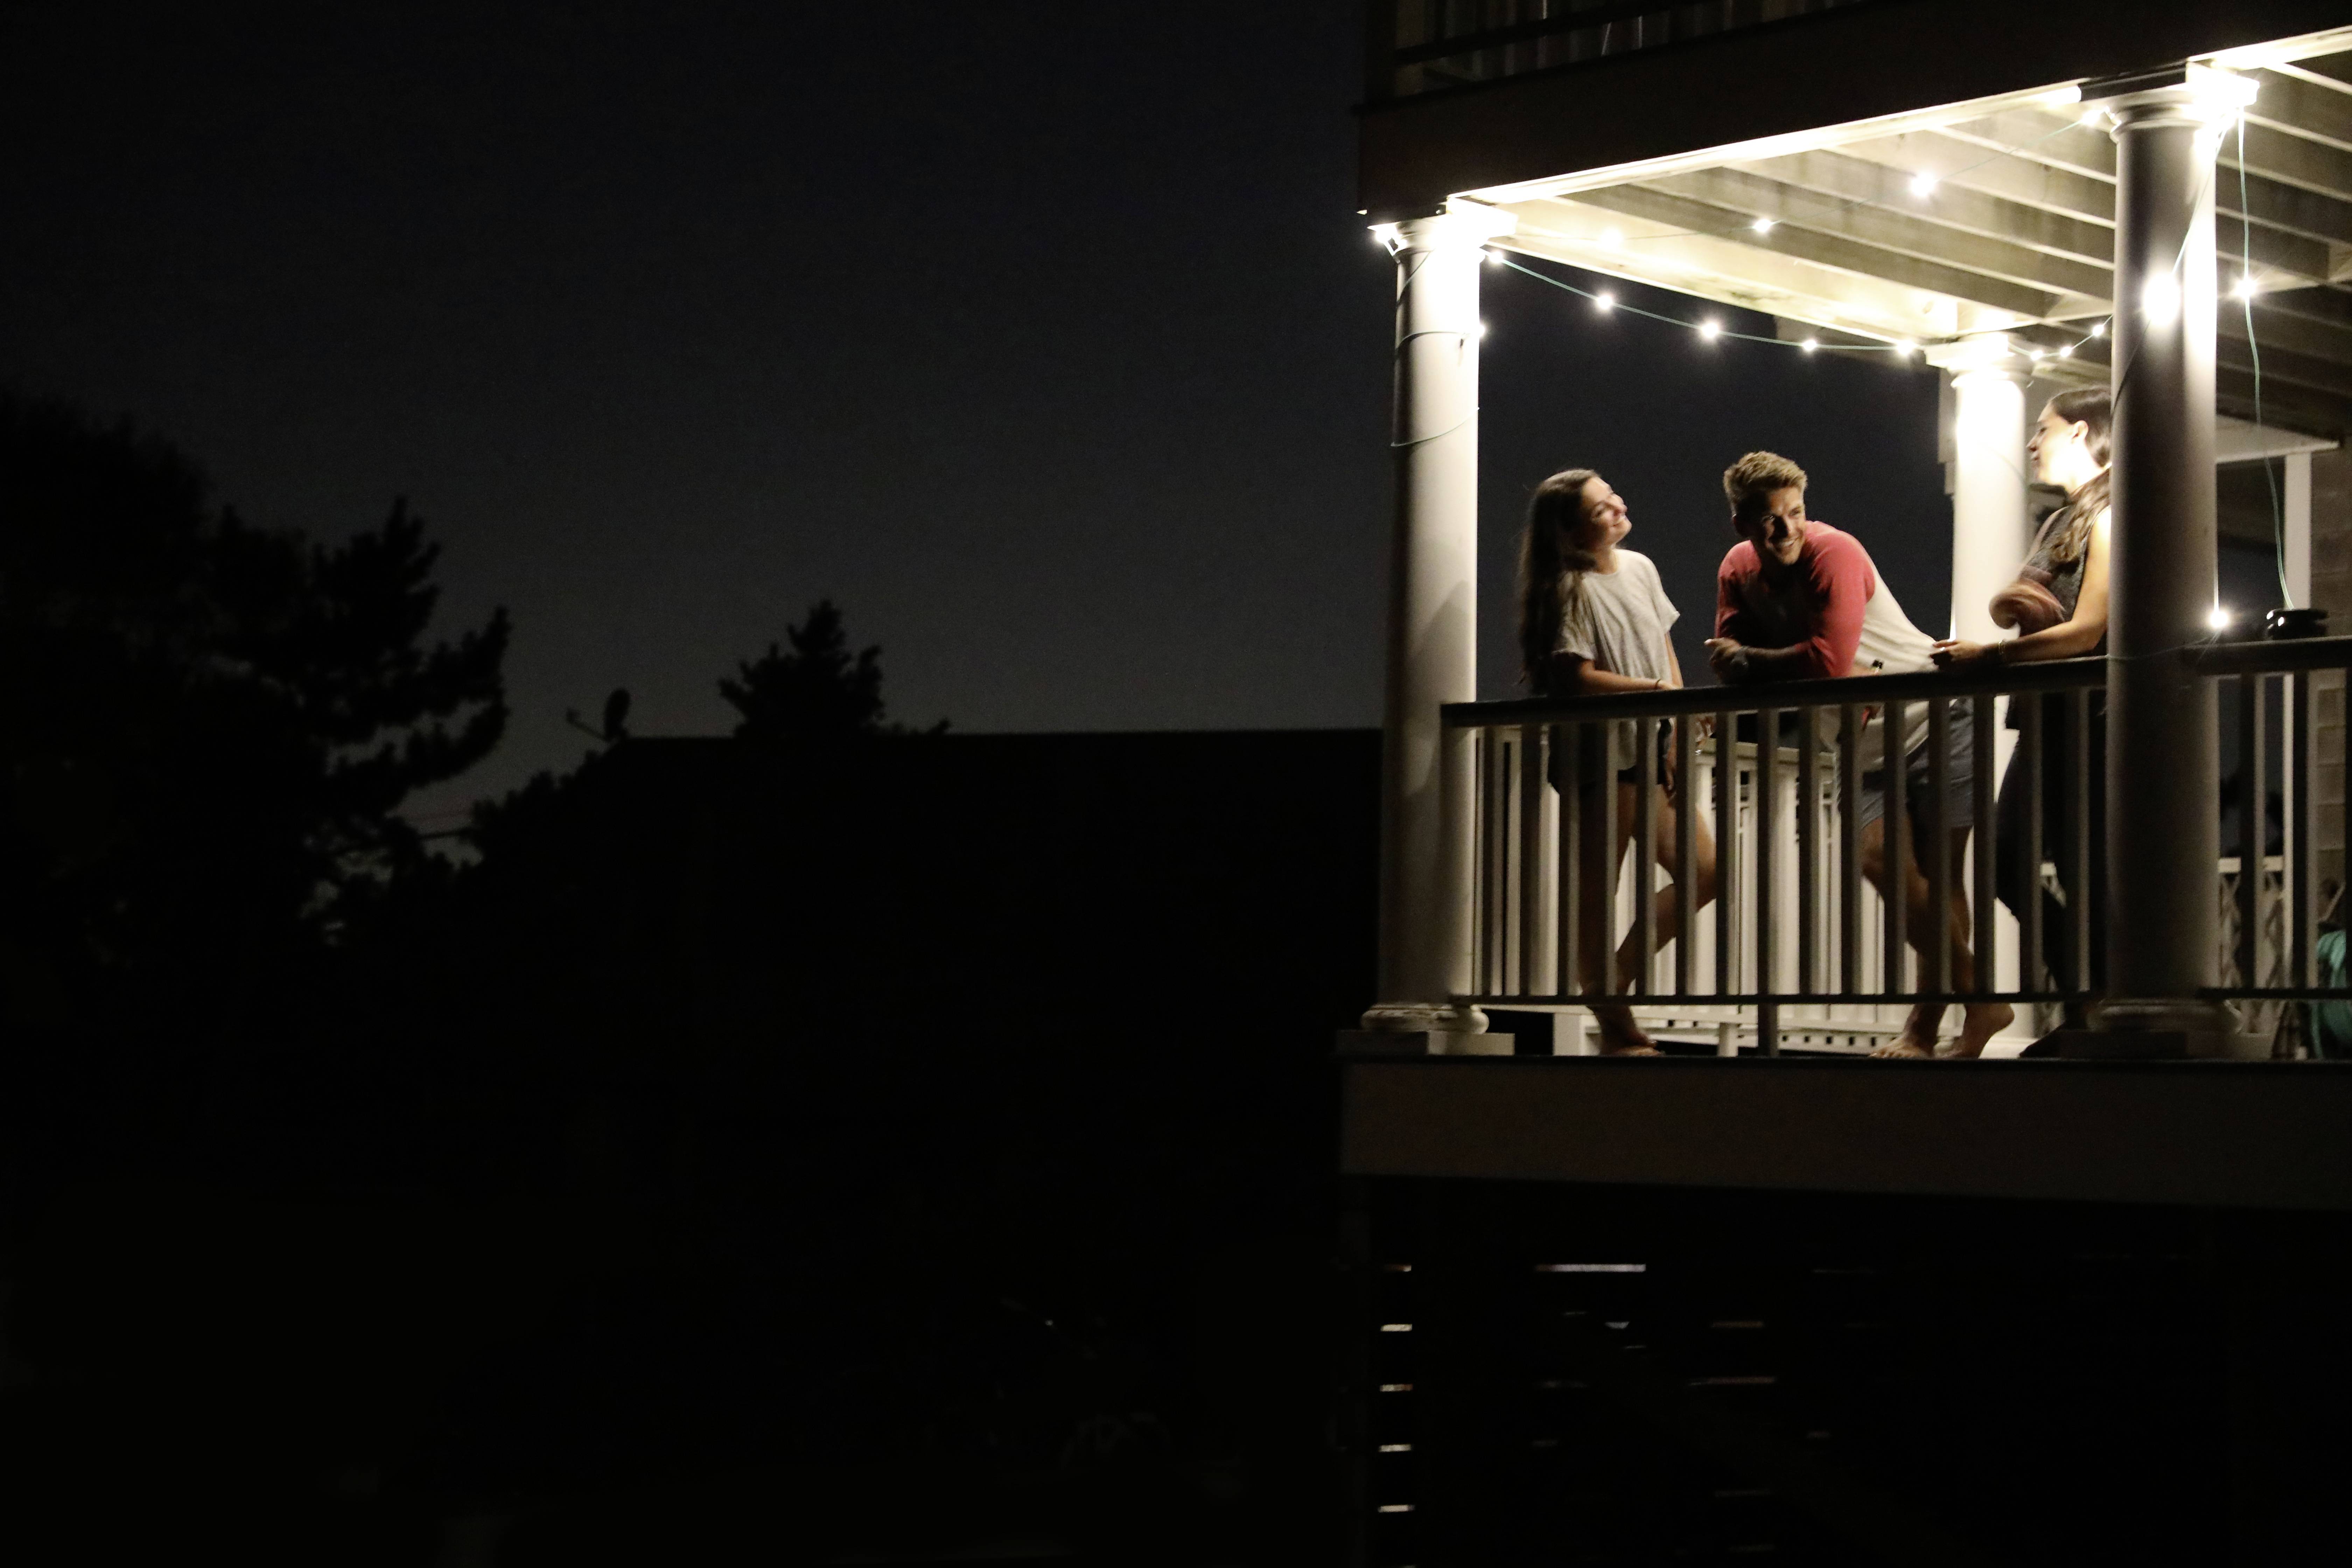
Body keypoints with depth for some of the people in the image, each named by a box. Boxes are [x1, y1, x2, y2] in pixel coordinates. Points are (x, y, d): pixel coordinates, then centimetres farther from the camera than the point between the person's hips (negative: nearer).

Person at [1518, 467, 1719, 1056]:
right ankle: (1616, 1028, 2)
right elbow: (1580, 678, -15)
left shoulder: (1640, 568, 12)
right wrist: (1657, 691, -18)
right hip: (1601, 751, -8)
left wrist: (1678, 727, 7)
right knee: (1598, 891, -2)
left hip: (1650, 748, 8)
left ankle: (1615, 982, 15)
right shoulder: (1573, 589, -10)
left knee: (1703, 872, 6)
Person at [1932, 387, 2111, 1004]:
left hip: (2089, 720, -10)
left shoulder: (2109, 518, -10)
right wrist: (2007, 606, -11)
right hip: (2047, 718, 10)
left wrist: (1990, 655, -13)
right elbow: (2012, 606, 12)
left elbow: (2085, 632, -17)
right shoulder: (2059, 522, 19)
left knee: (2085, 881, -6)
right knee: (2007, 864, 10)